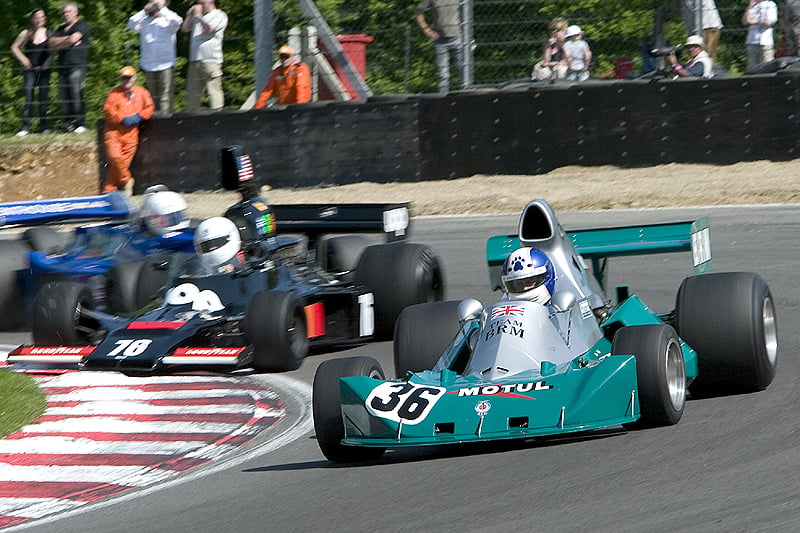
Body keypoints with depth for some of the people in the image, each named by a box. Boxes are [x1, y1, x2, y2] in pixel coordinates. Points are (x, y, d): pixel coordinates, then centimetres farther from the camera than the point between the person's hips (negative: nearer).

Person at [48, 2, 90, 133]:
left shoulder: (82, 25, 4)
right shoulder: (61, 29, 25)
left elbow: (74, 38, -11)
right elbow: (51, 42, 11)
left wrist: (60, 43, 6)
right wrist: (68, 39, -2)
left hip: (77, 65, -7)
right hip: (63, 67, 7)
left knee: (76, 94, -15)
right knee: (64, 96, 1)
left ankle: (80, 123, -13)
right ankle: (68, 123, 4)